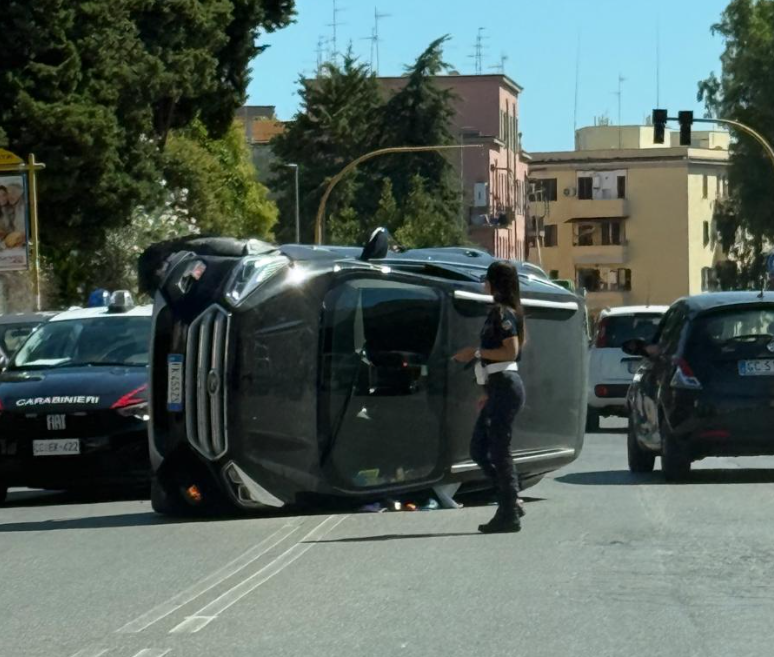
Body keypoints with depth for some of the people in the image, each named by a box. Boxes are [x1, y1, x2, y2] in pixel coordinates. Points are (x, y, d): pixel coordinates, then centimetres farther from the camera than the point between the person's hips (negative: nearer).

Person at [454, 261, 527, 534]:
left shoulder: (502, 313, -12)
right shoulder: (504, 312, 17)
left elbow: (511, 351, -21)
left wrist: (475, 352, -15)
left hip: (505, 386, -10)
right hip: (500, 388, 10)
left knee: (499, 451, -6)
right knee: (478, 450, 11)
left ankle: (509, 515, -2)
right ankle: (511, 502, 12)